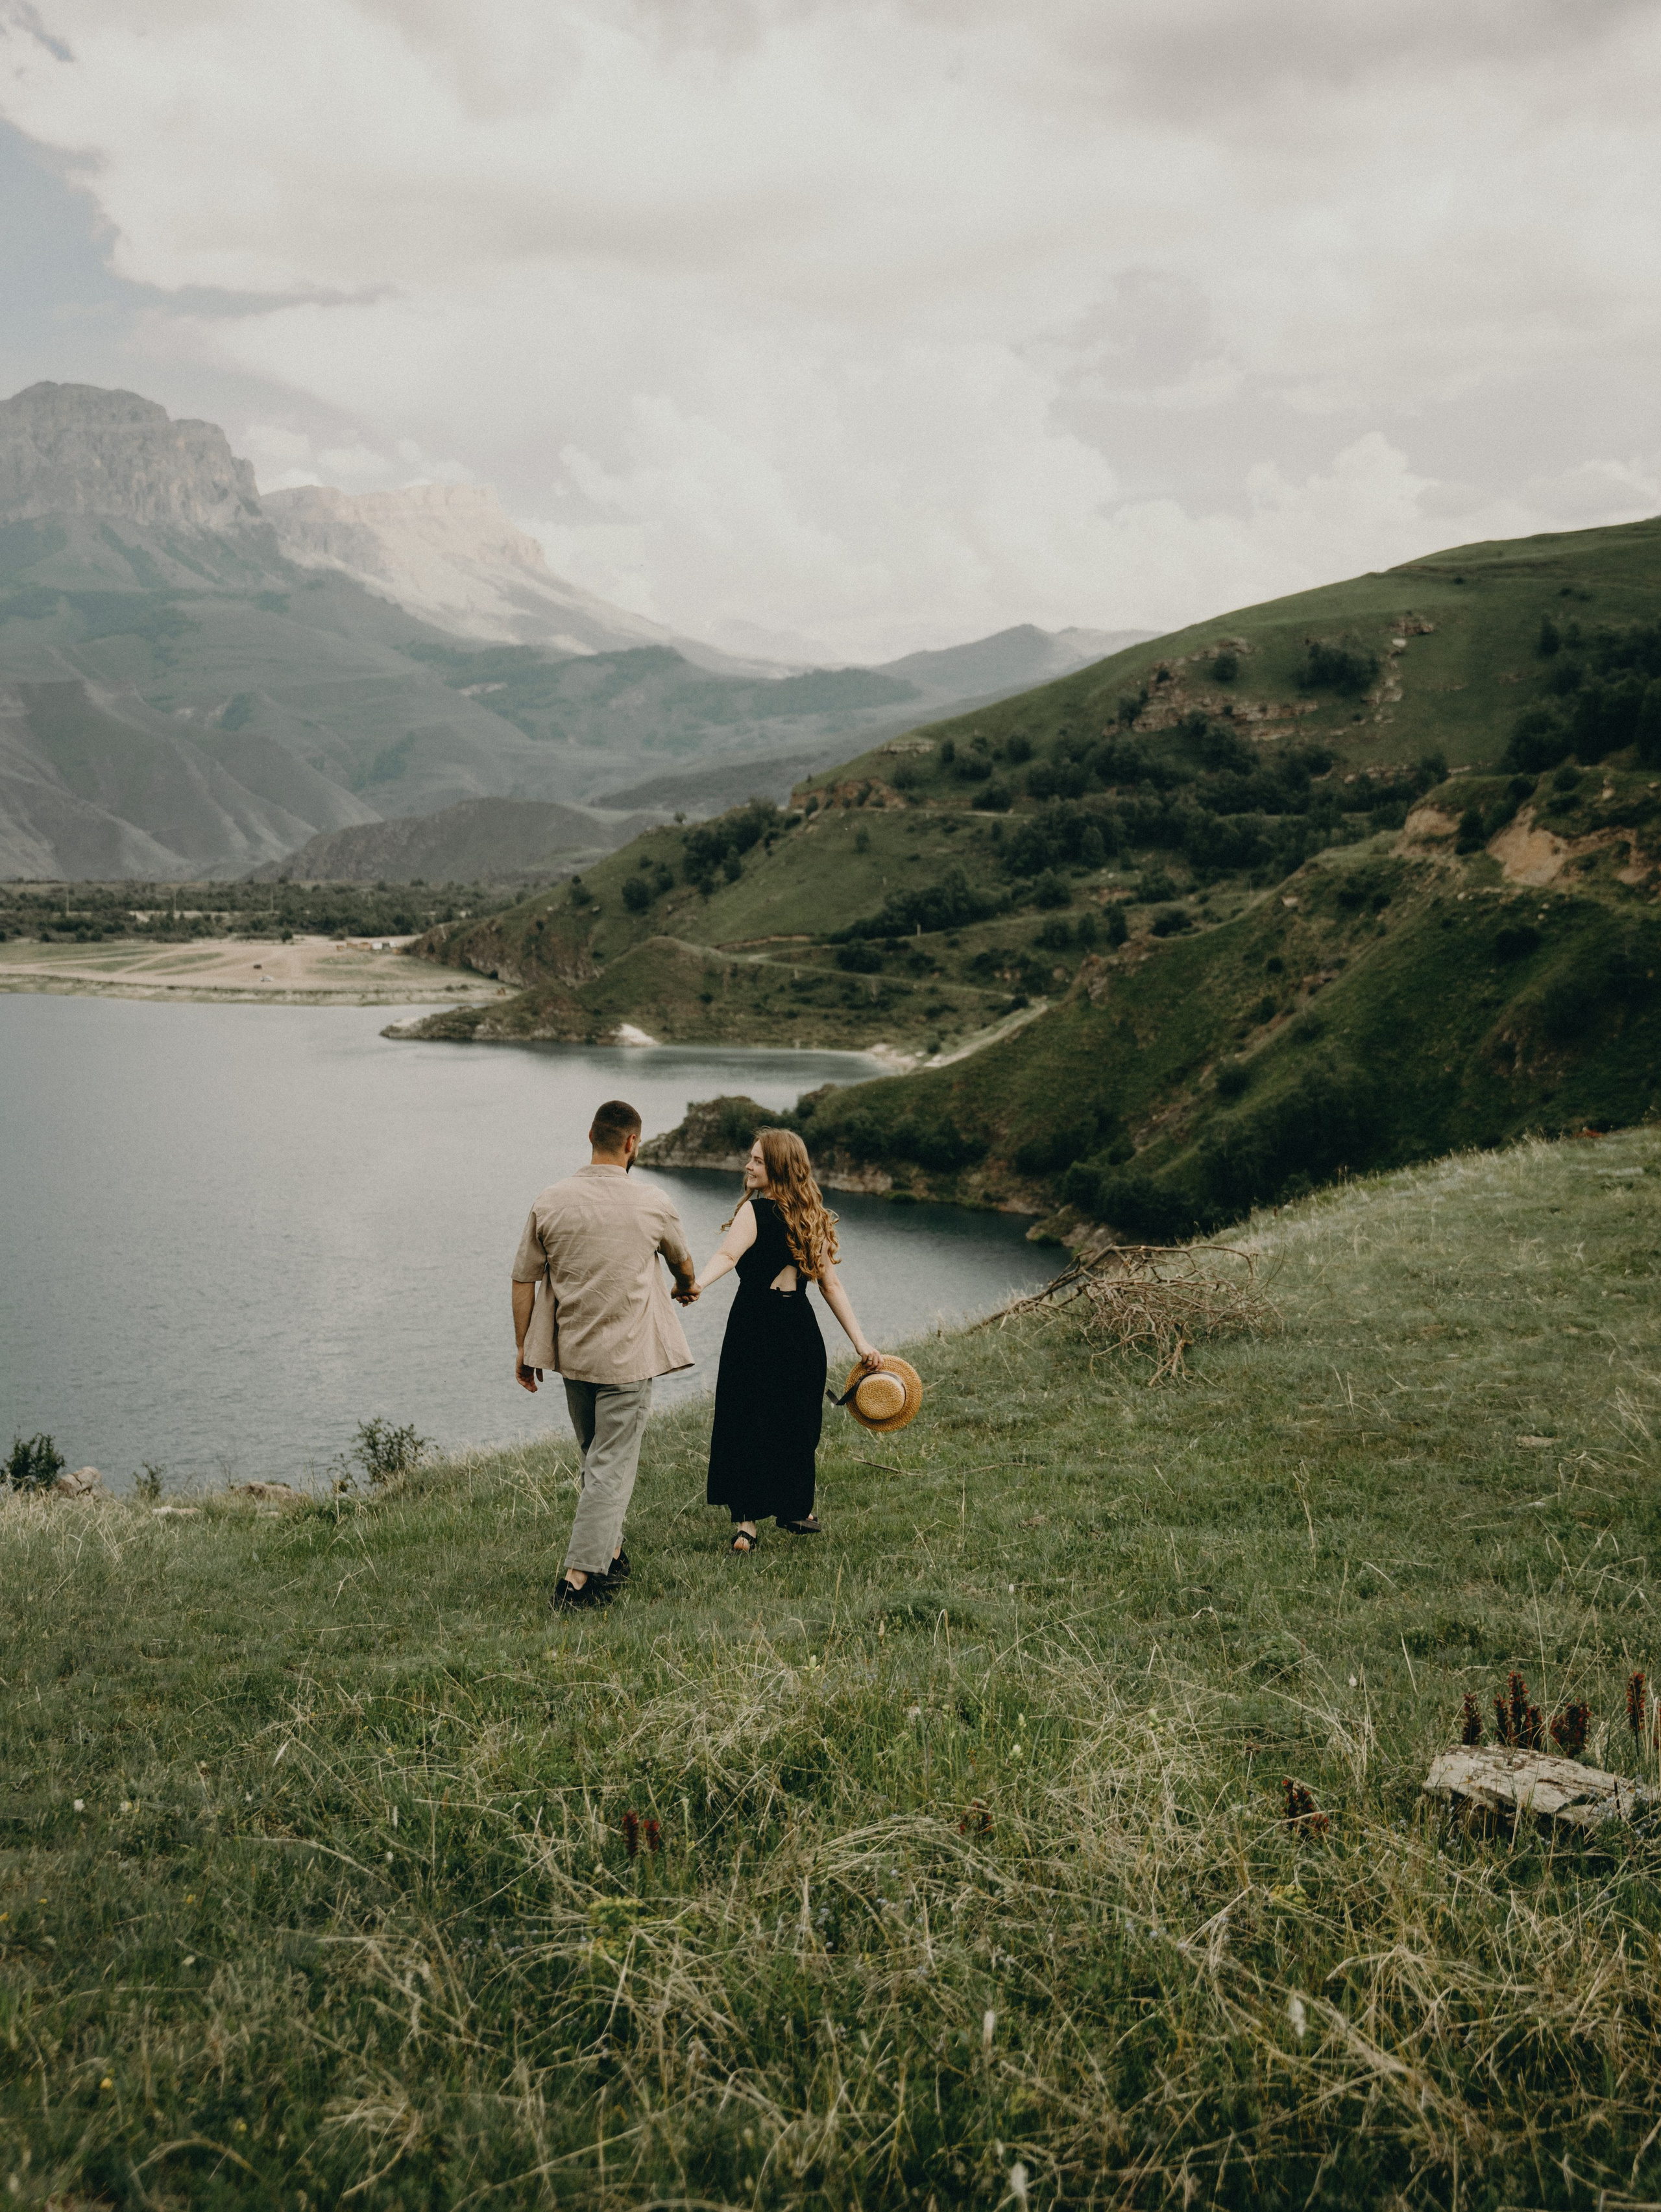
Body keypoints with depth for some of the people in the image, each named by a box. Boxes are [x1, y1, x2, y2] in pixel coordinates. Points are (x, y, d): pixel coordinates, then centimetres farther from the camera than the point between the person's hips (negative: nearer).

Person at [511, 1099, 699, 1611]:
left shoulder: (551, 1202, -3)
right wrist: (686, 1289, 37)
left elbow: (523, 1280, 1)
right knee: (613, 1465, -1)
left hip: (571, 1353, 4)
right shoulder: (652, 1205, -7)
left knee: (598, 1458, 20)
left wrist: (523, 1347, 12)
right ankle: (579, 1577, -6)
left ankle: (609, 1554, 31)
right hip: (626, 1356, -4)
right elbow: (682, 1262, 14)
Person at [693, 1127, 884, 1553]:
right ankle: (798, 1511, 31)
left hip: (756, 1324, -6)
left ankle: (747, 1521, -4)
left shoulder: (757, 1210, -10)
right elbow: (831, 1284, 10)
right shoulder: (813, 1217, 10)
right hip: (802, 1329, 6)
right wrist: (861, 1342, 10)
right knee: (795, 1423, 19)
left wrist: (697, 1284, -46)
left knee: (746, 1422, 0)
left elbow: (728, 1254, -30)